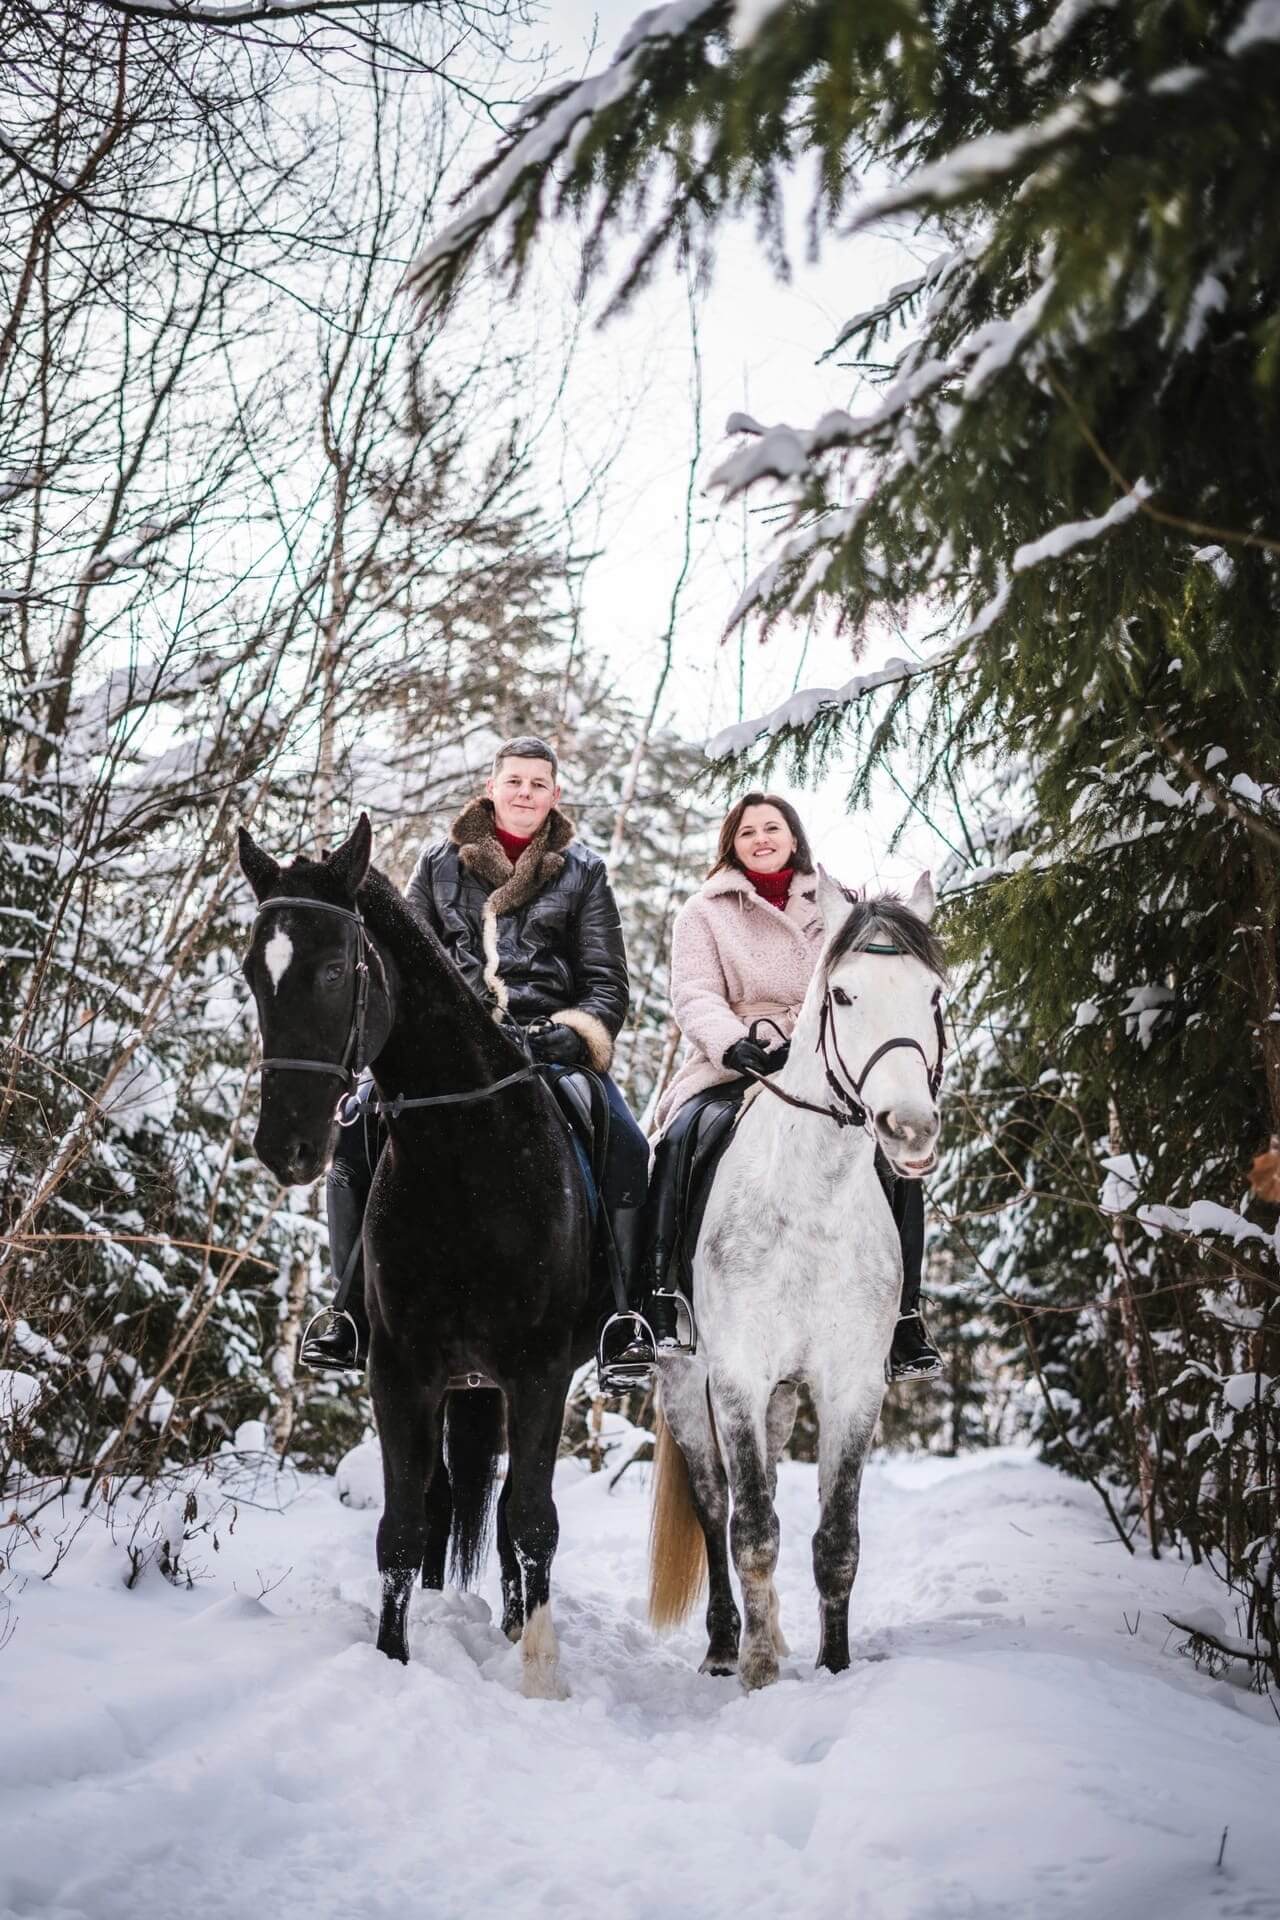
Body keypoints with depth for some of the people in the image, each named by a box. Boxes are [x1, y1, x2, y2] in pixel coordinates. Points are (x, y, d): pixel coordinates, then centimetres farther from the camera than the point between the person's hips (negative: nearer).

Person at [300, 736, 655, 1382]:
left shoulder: (582, 871, 11)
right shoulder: (440, 862, 12)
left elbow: (608, 984, 8)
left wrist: (576, 1033, -13)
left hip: (550, 1041, -1)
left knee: (625, 1146, -27)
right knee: (358, 1124, -22)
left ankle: (625, 1315, -20)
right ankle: (353, 1310, -14)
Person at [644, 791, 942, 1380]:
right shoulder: (704, 912, 12)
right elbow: (694, 995, -2)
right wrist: (731, 1043, -23)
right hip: (732, 1067, -2)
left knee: (897, 1159, -20)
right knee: (679, 1144, -31)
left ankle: (903, 1317, -12)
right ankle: (656, 1301, -29)